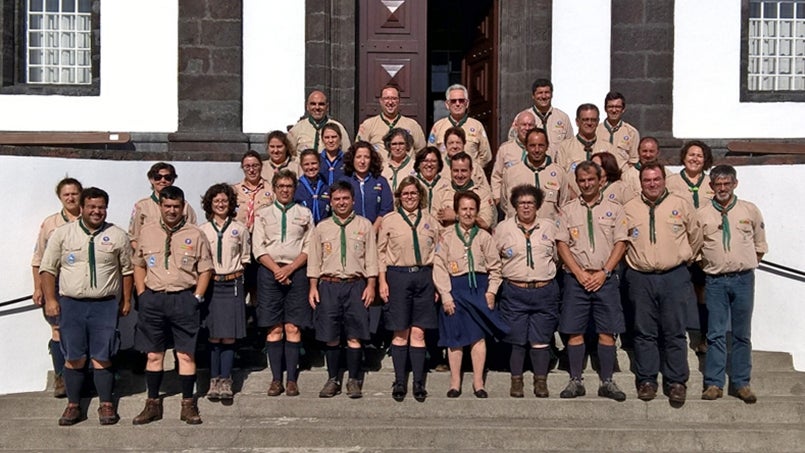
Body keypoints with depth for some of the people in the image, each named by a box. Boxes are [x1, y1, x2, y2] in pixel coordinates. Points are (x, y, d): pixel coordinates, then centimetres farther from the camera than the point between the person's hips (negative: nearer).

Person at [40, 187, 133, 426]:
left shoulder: (118, 235, 4)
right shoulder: (62, 233, 3)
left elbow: (127, 270, 9)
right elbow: (47, 269, 4)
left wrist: (126, 300, 7)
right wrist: (50, 299, -3)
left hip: (105, 305, 0)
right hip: (71, 304, 0)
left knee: (102, 358, 2)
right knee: (74, 358, 5)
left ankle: (106, 405, 11)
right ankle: (73, 406, 15)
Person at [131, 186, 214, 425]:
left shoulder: (195, 235, 0)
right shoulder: (147, 232, 7)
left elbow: (205, 269, 2)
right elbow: (138, 264, 14)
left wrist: (196, 298, -5)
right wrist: (142, 294, 5)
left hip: (184, 299, -2)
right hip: (153, 298, 2)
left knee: (186, 354, 1)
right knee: (153, 354, 8)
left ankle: (188, 405, 11)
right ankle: (153, 405, 19)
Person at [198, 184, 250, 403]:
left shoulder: (240, 229, 6)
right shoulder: (201, 230, 5)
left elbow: (245, 258, 13)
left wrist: (233, 272, 3)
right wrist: (208, 274, -2)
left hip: (232, 284, 0)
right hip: (210, 285, 0)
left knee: (229, 337, 0)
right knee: (213, 336, 0)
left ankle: (225, 380, 6)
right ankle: (214, 380, 8)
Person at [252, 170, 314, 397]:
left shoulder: (304, 214, 12)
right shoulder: (263, 214, 13)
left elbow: (309, 248, 5)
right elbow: (258, 248, 5)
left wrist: (290, 268, -9)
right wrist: (277, 269, -8)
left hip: (296, 272, 0)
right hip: (270, 272, 1)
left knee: (293, 328, -3)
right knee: (274, 328, -1)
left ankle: (292, 380, 1)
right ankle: (276, 379, 4)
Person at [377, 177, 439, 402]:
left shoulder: (430, 221, 11)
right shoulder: (389, 220, 5)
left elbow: (437, 254, 12)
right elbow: (381, 252, 4)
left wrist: (437, 284, 6)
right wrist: (382, 281, -3)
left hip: (424, 276, 2)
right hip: (398, 276, -1)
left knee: (418, 332, 2)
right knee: (400, 332, 3)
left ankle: (419, 383, 9)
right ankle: (399, 382, 12)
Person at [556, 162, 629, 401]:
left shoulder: (614, 208, 7)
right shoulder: (568, 210, 8)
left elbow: (620, 244, 2)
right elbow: (561, 244, 2)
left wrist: (603, 272, -9)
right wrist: (580, 273, -8)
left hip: (605, 278, 0)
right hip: (576, 278, 1)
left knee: (607, 332, 0)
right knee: (574, 332, 2)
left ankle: (607, 382, 9)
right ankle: (576, 381, 11)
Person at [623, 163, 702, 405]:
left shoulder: (682, 205, 5)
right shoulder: (629, 209, 7)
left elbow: (695, 237, 15)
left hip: (674, 276, -1)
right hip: (641, 278, 1)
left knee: (674, 332, 2)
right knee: (644, 332, 5)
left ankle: (676, 382, 10)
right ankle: (646, 380, 14)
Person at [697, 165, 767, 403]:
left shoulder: (750, 210, 5)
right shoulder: (700, 214, 2)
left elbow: (760, 246, 13)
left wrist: (744, 266, 7)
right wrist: (707, 266, 3)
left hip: (743, 278, 1)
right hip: (715, 280, -1)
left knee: (742, 334, 7)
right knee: (716, 334, 0)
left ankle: (741, 384, 14)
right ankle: (714, 383, 5)